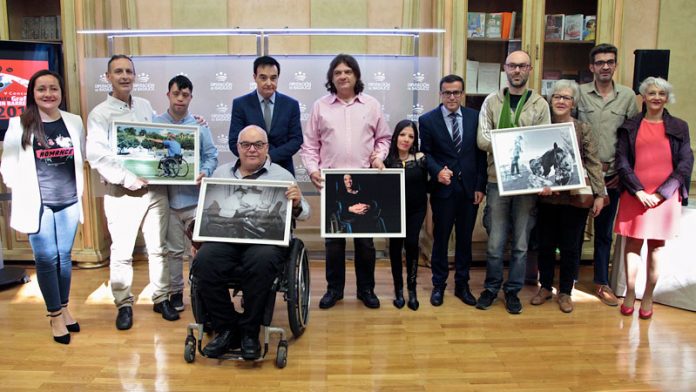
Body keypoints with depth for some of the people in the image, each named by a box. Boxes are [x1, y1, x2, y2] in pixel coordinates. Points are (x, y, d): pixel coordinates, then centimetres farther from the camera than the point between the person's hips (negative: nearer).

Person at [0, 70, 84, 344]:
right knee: (46, 259, 1)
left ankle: (64, 309, 25)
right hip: (38, 205, -2)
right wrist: (24, 193, -6)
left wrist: (79, 191, 8)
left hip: (69, 202, 3)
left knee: (64, 257, 11)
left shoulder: (74, 122, 5)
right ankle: (55, 316, 13)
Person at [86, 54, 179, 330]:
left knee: (158, 248, 11)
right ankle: (124, 305, 18)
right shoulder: (100, 114, -5)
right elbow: (96, 156, -15)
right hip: (122, 193, -4)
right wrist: (129, 179, -20)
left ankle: (161, 298, 24)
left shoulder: (145, 106, 11)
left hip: (155, 189, 4)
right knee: (121, 252, 3)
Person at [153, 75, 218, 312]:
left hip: (195, 197, -1)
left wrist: (205, 172, -18)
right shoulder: (155, 124, 3)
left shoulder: (199, 125, 2)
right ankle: (175, 292, 24)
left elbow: (211, 156, 1)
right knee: (174, 250, 11)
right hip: (168, 197, 1)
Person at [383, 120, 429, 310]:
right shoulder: (386, 159, -10)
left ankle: (411, 288, 6)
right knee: (395, 244, 0)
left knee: (411, 242, -11)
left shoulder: (421, 158, -5)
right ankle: (398, 288, 17)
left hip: (416, 209, 0)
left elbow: (425, 186, 3)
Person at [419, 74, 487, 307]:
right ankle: (439, 285, 23)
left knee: (465, 238, 11)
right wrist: (438, 171, -20)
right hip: (443, 188, -2)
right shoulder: (427, 120, -1)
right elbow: (426, 153, -1)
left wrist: (480, 186, -1)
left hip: (469, 189, 2)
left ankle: (462, 285, 25)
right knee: (441, 238, 8)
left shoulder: (475, 117, 4)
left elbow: (481, 153, 4)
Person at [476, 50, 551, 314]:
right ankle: (491, 287, 23)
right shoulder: (492, 102, 4)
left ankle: (513, 291, 23)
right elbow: (482, 140, -4)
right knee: (495, 241, 6)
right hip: (497, 180, 0)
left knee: (521, 242, 8)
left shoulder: (540, 104, 4)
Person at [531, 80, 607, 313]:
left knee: (571, 246, 8)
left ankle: (565, 292, 23)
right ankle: (545, 287, 28)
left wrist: (599, 194, -5)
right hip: (547, 196, 1)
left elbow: (594, 163, -1)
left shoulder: (583, 129, 0)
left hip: (575, 197, -1)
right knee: (545, 244, 11)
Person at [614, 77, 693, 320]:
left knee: (657, 246, 6)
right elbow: (622, 162, 0)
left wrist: (661, 193, -9)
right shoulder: (629, 127, 6)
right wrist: (639, 191, -11)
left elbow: (685, 164, 1)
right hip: (634, 196, 0)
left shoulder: (679, 127, 7)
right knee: (632, 244, 4)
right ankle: (630, 294, 15)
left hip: (665, 197, 0)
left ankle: (648, 297, 15)